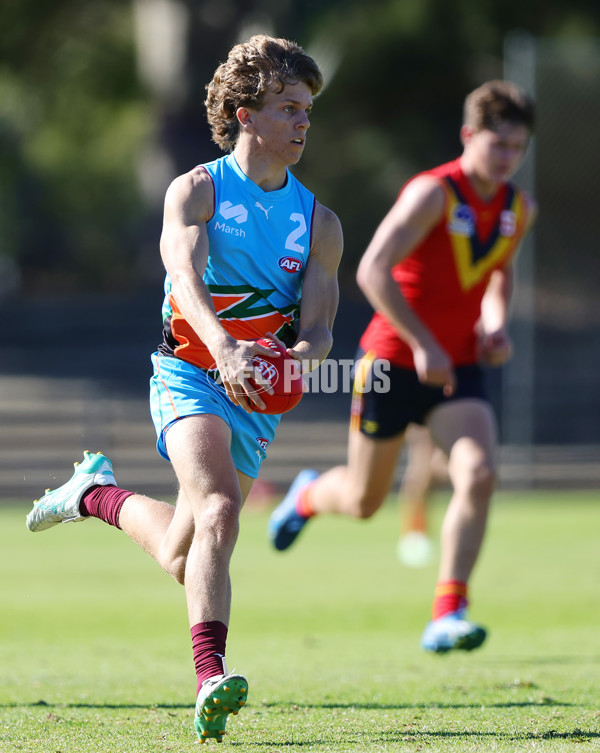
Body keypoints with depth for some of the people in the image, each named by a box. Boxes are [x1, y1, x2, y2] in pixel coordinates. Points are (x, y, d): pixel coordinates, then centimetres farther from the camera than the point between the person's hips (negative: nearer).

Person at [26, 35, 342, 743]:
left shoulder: (319, 223, 8)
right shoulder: (196, 191, -3)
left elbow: (318, 325, 0)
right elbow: (186, 276, -21)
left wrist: (300, 353, -26)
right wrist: (224, 348, -41)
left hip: (260, 398, 5)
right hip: (189, 374, -5)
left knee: (184, 557, 8)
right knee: (219, 508, -30)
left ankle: (98, 493, 39)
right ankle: (209, 676, -36)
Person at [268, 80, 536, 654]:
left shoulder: (518, 209, 3)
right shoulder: (432, 193, -19)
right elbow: (372, 271, -26)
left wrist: (495, 325, 4)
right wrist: (424, 344, -29)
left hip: (458, 367, 4)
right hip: (393, 359, -4)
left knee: (478, 475, -21)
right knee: (363, 501, 10)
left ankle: (447, 616, -18)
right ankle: (309, 495, 48)